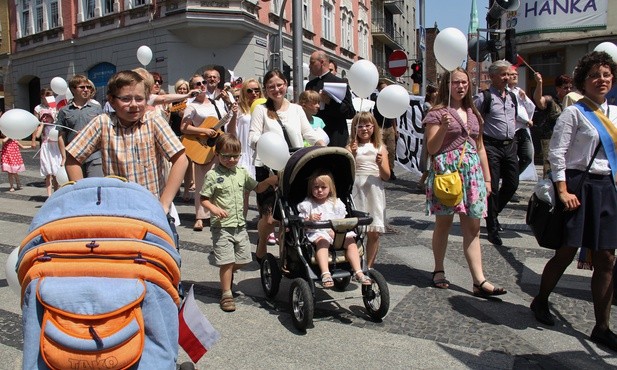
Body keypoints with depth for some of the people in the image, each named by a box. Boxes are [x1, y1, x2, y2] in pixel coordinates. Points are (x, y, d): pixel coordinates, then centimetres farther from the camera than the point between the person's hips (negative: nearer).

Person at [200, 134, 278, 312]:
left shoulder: (242, 172, 7)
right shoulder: (213, 175, -8)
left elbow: (256, 188, 17)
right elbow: (203, 198, -6)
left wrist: (269, 181, -1)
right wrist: (213, 208, -25)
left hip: (240, 225, 6)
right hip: (222, 226, -5)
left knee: (243, 259, 13)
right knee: (227, 261, -4)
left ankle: (227, 275, 43)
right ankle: (226, 294, 13)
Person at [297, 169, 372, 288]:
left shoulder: (336, 203, 14)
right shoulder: (307, 204, 9)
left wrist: (335, 230, -9)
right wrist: (309, 219, -17)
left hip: (336, 232, 3)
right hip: (316, 232, -3)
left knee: (351, 240, -23)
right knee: (322, 241, -37)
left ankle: (358, 272, -25)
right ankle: (325, 273, -49)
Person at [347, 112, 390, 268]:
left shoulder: (380, 148, 10)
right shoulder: (351, 147, 6)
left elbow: (386, 176, 7)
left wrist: (380, 164, -11)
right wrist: (352, 155, -13)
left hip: (374, 190, 2)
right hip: (355, 190, -1)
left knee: (374, 232, 1)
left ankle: (369, 266, 15)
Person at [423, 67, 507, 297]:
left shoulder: (473, 114, 18)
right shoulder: (437, 113, 0)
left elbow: (480, 148, 20)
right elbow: (431, 148, -6)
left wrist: (487, 178, 15)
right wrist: (443, 128, -22)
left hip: (472, 172, 6)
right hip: (447, 172, -5)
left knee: (473, 228, 2)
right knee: (444, 223, 4)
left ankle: (479, 281, 2)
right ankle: (439, 271, 20)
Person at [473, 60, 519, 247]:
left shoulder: (512, 97, 13)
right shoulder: (483, 98, -9)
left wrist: (511, 135, 18)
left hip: (510, 145, 7)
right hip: (491, 146, -7)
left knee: (512, 184, 11)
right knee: (492, 187, -3)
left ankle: (492, 213, 35)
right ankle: (492, 229, 9)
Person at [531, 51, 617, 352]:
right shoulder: (574, 113, -6)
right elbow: (556, 153, -11)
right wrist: (563, 190, -17)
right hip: (578, 186, -6)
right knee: (566, 253, 0)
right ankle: (540, 301, 26)